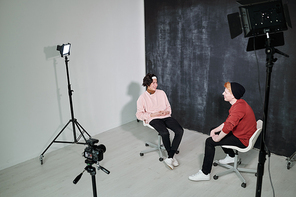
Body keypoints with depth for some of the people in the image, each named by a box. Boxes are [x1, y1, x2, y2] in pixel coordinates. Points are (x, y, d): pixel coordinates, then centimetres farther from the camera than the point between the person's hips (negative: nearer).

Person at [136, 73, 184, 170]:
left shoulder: (161, 93, 14)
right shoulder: (142, 98, 1)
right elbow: (139, 114, -1)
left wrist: (167, 111, -5)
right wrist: (152, 114, -14)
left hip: (166, 116, 4)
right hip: (153, 119, -4)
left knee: (180, 130, -22)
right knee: (165, 133, -34)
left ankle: (170, 158, -20)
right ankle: (172, 156, -10)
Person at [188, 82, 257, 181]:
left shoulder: (239, 107, -28)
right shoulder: (239, 103, 6)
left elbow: (228, 126, -35)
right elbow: (228, 122, 12)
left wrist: (217, 139, -20)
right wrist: (215, 130, 4)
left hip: (242, 140, -10)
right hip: (240, 133, 10)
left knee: (209, 141, -14)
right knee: (216, 133, 25)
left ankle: (205, 173, -6)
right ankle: (231, 156, 37)